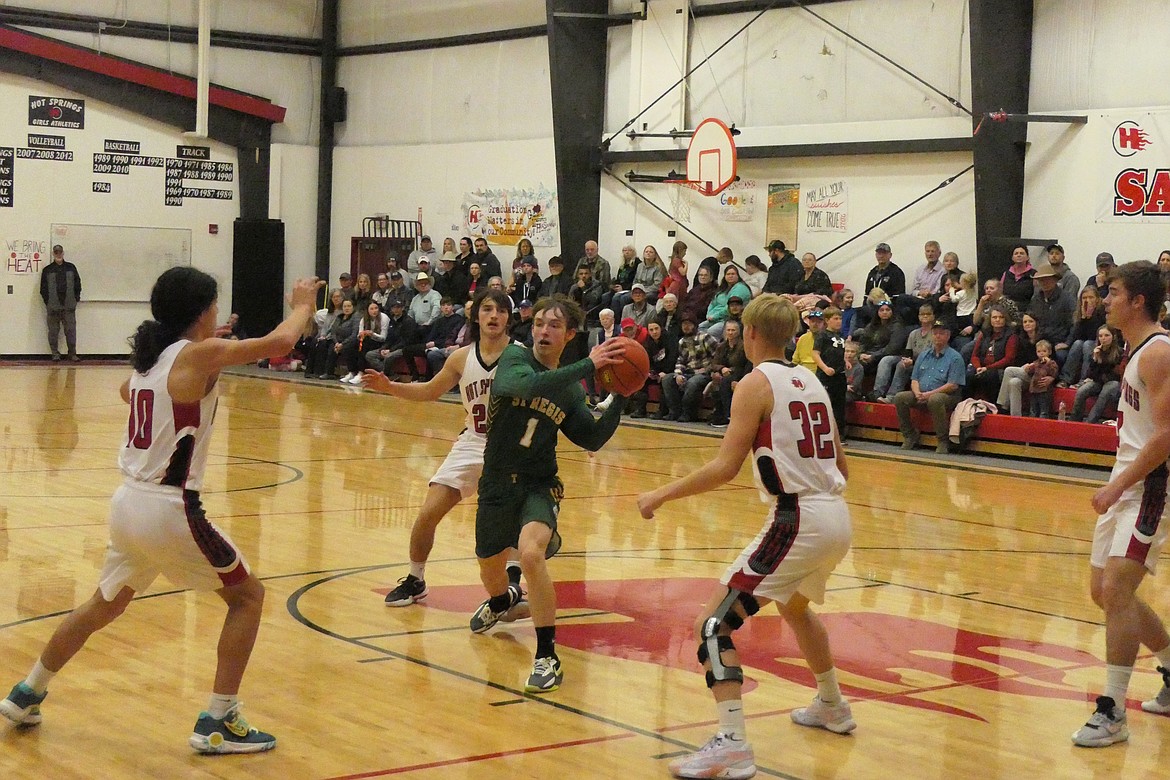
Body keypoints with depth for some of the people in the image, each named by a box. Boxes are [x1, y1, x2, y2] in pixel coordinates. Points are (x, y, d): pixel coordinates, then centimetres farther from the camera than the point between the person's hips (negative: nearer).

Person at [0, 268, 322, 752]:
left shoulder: (148, 356, 11)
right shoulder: (200, 354, -12)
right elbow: (278, 342, -16)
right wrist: (303, 305, 5)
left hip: (128, 504, 8)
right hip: (169, 511, -8)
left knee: (103, 606, 27)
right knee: (248, 596, 8)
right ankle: (217, 723, 4)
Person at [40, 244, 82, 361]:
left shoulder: (71, 268, 8)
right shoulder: (47, 270, 4)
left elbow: (77, 284, 10)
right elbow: (43, 289, 5)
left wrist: (76, 299, 3)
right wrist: (47, 302, -3)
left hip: (69, 306, 0)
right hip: (53, 307, 0)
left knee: (71, 330, -1)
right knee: (53, 332, 3)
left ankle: (73, 354, 4)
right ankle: (55, 354, 10)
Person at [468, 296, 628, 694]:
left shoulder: (570, 390, 2)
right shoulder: (515, 358, -8)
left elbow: (592, 440, 5)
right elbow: (526, 386, -30)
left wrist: (621, 397, -7)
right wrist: (588, 366, -34)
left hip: (538, 486, -1)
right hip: (497, 483, 1)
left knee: (530, 553, -31)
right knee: (490, 573, 19)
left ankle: (547, 658, -24)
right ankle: (502, 600, 60)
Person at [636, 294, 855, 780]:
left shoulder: (757, 383, -6)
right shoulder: (810, 381, 15)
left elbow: (726, 467, -15)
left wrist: (661, 496, -8)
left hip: (798, 520, -9)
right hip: (837, 517, 9)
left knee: (715, 623, -7)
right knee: (794, 606, 36)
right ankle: (831, 708, 51)